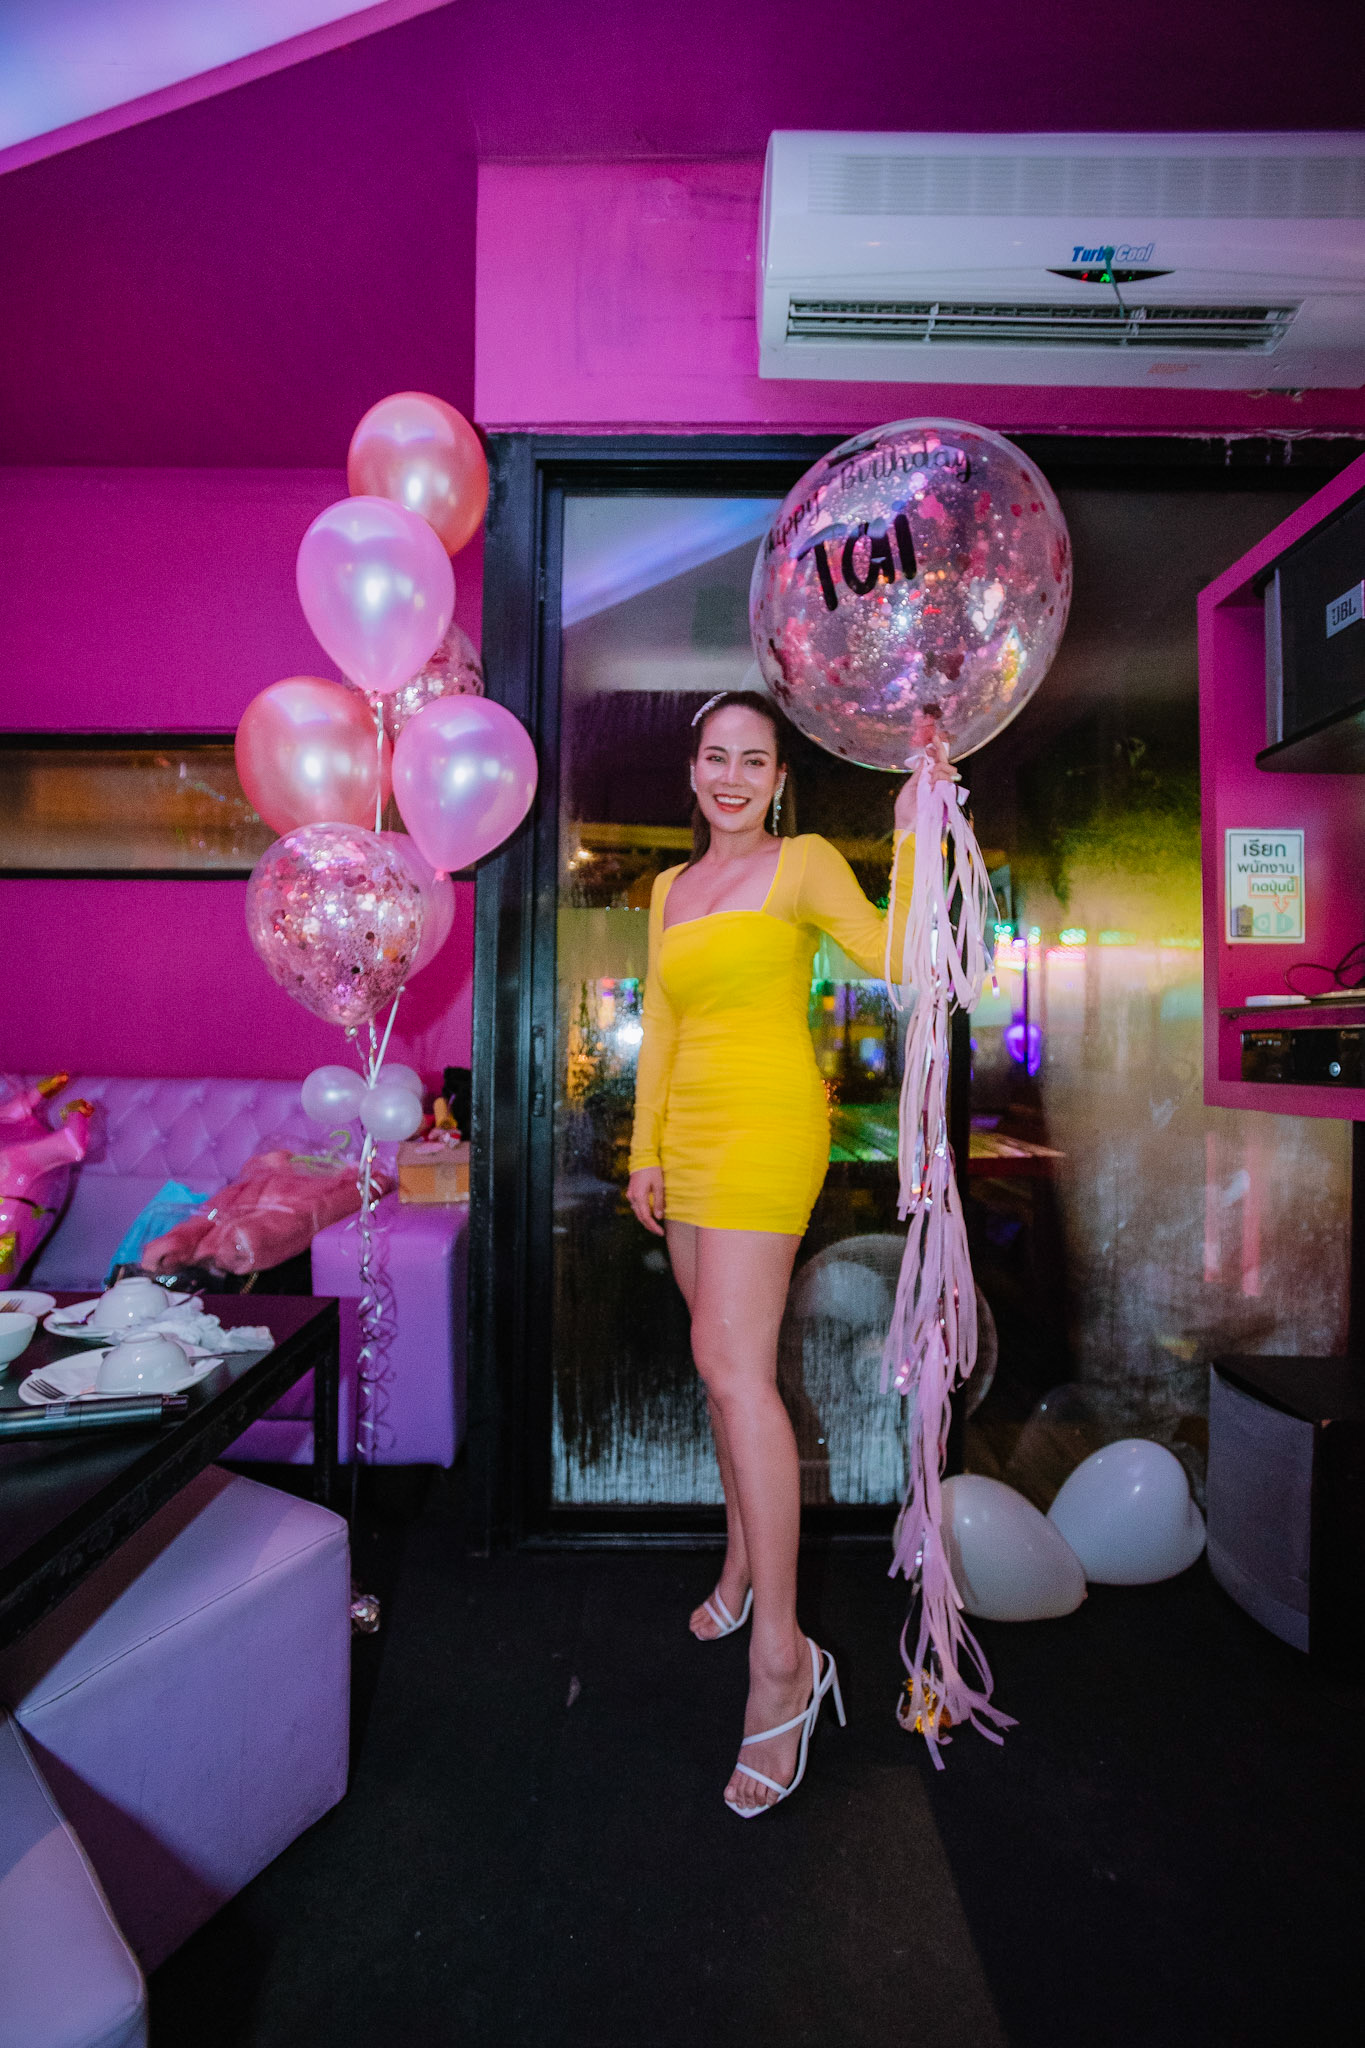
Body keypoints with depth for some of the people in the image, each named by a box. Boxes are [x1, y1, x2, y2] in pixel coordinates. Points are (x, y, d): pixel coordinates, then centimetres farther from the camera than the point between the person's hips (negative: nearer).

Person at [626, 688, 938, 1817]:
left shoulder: (804, 862, 0)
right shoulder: (671, 888, 18)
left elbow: (887, 951, -15)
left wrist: (913, 836, -20)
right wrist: (647, 1151, 14)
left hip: (768, 1120, -6)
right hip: (691, 1130, 6)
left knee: (733, 1360, -13)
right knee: (725, 1359, 12)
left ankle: (782, 1658, -3)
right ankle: (744, 1562, 31)